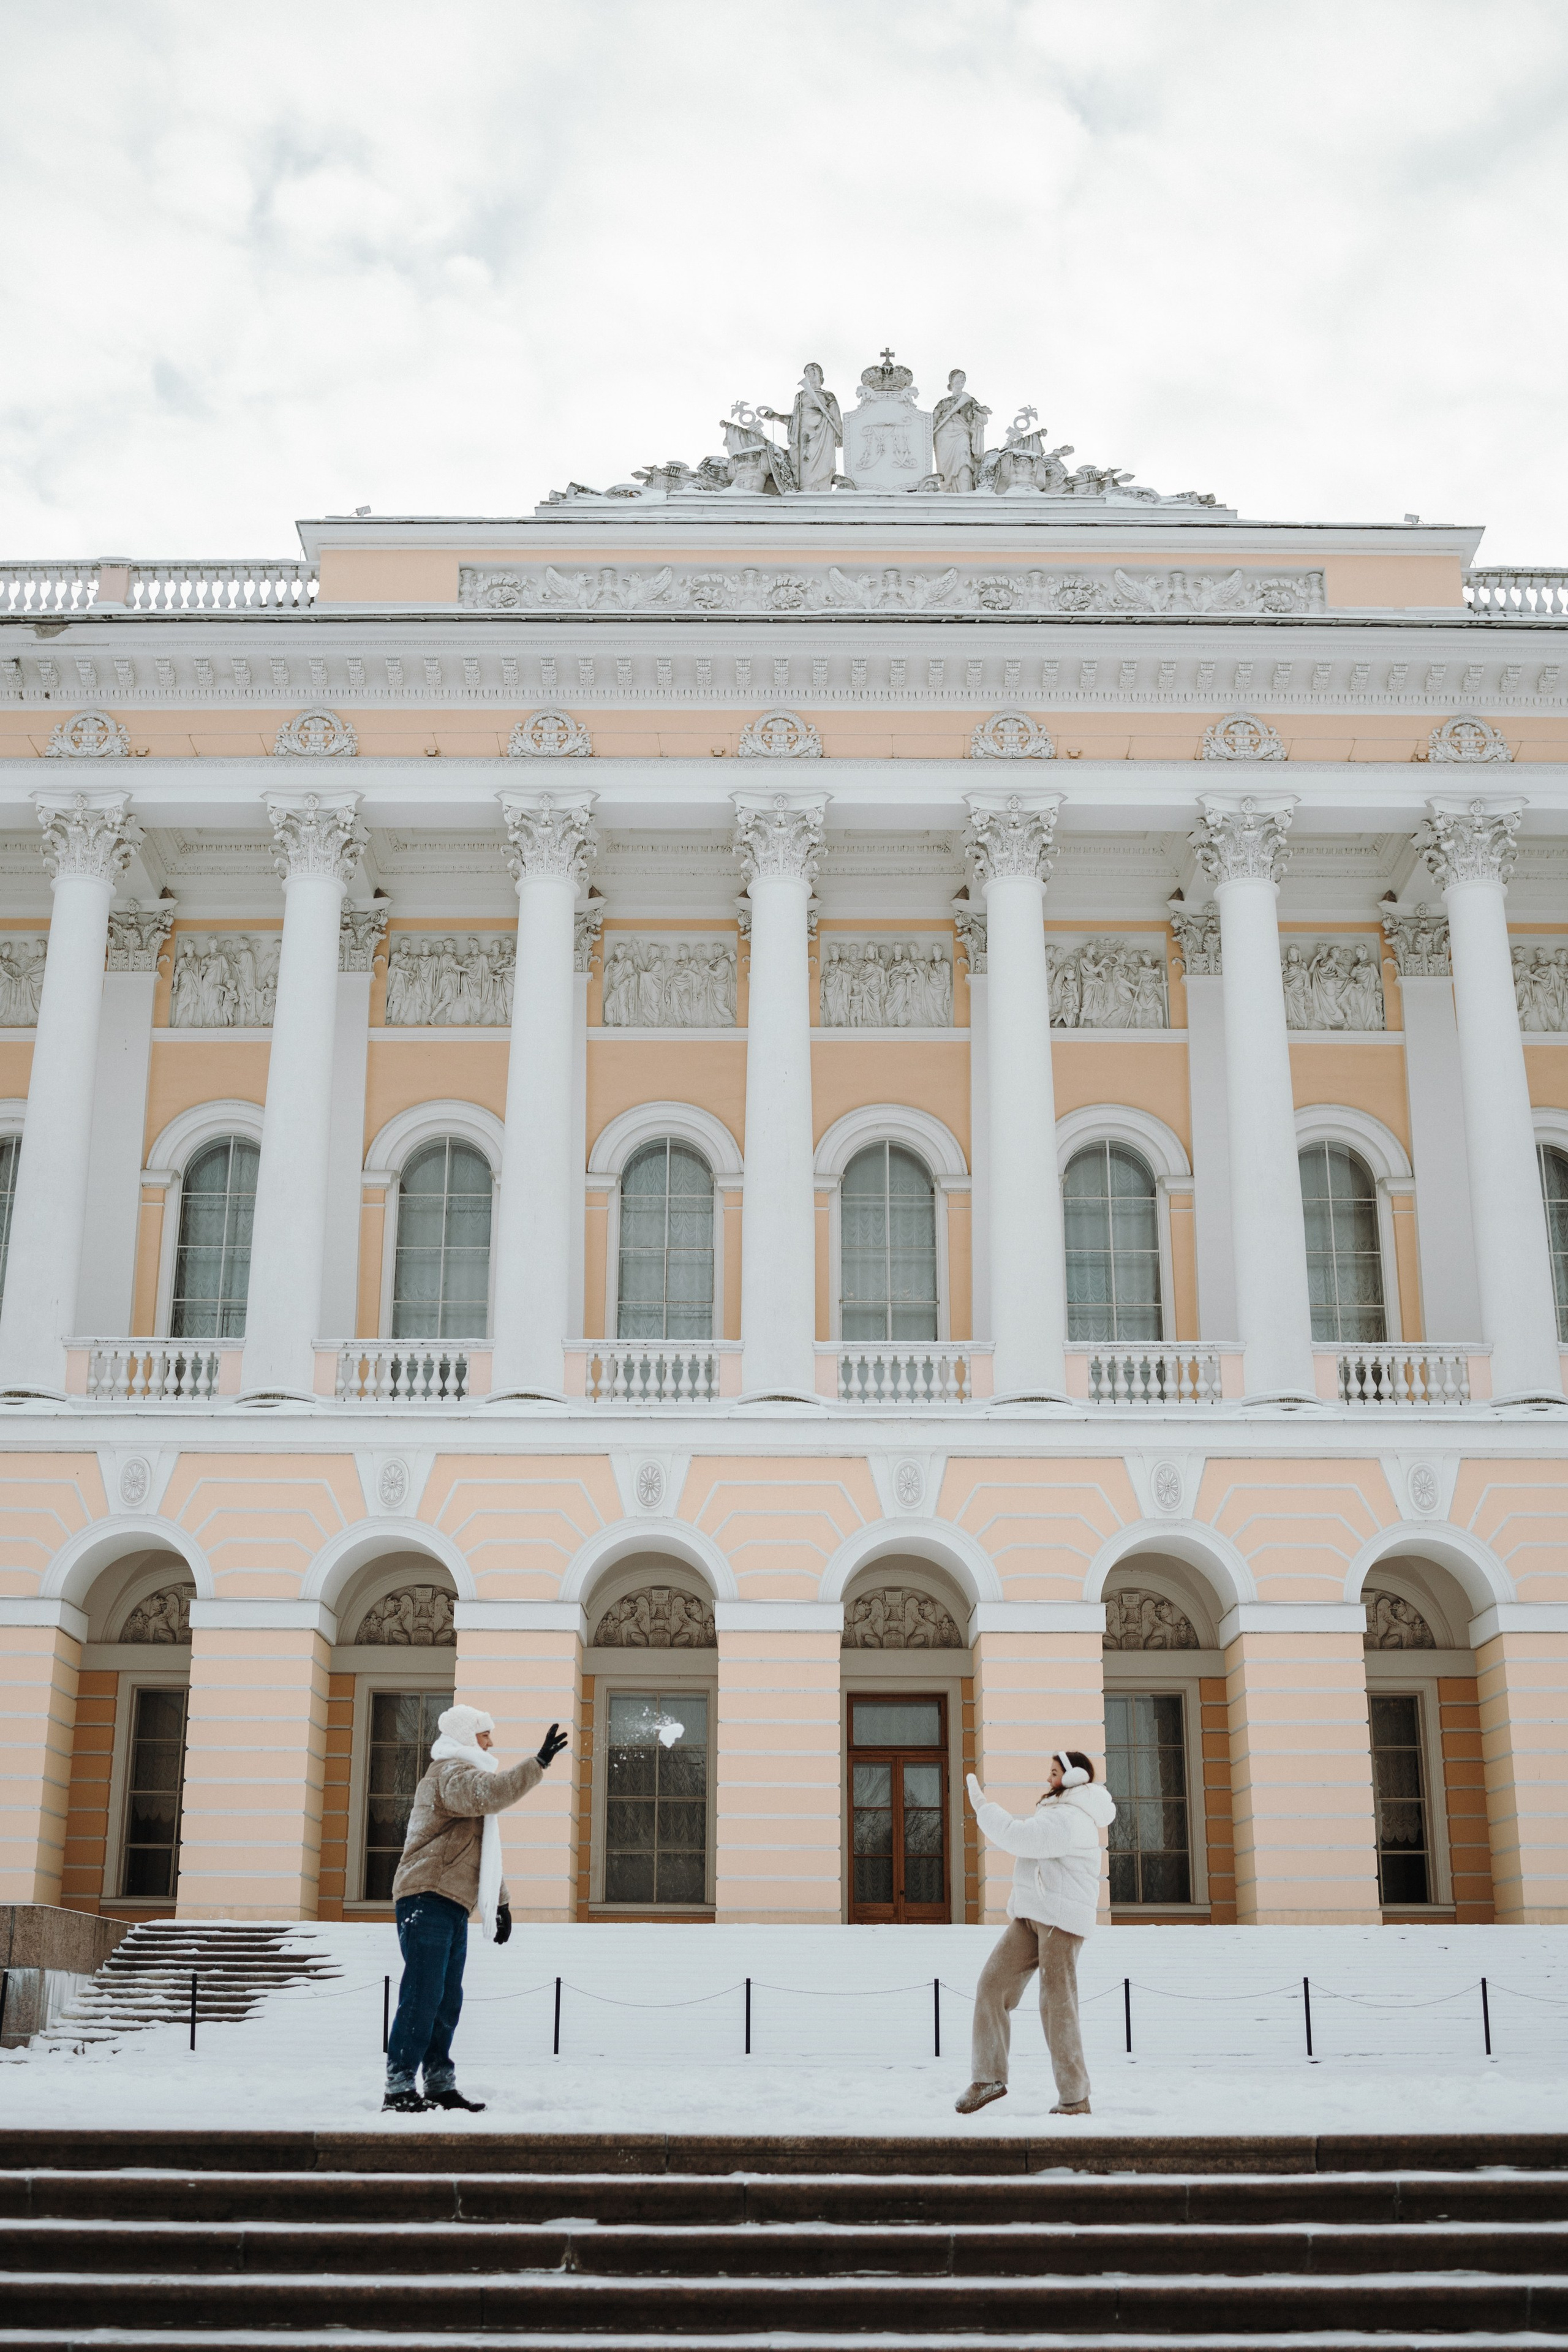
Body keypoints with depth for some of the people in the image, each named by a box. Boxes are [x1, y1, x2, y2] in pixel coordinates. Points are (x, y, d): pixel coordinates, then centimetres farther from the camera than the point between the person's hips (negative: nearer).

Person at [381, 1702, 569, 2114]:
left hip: (453, 1907, 11)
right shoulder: (452, 1773, -6)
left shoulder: (464, 1776, 28)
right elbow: (492, 1794, -30)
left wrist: (500, 1901, 28)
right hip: (429, 1898, -11)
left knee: (447, 2002, 10)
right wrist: (539, 1763, -32)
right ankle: (399, 2089, -12)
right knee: (422, 1997, -13)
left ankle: (440, 2086, 14)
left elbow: (483, 1850, 32)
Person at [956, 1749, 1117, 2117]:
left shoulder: (1069, 1819, -15)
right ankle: (989, 2077, 4)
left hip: (1061, 1917, -10)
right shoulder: (1058, 1810, 20)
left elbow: (1017, 1837, -22)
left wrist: (982, 1805, -13)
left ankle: (1075, 2098, 1)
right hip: (1031, 1916, 10)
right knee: (993, 1984, 0)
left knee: (1056, 2004, -7)